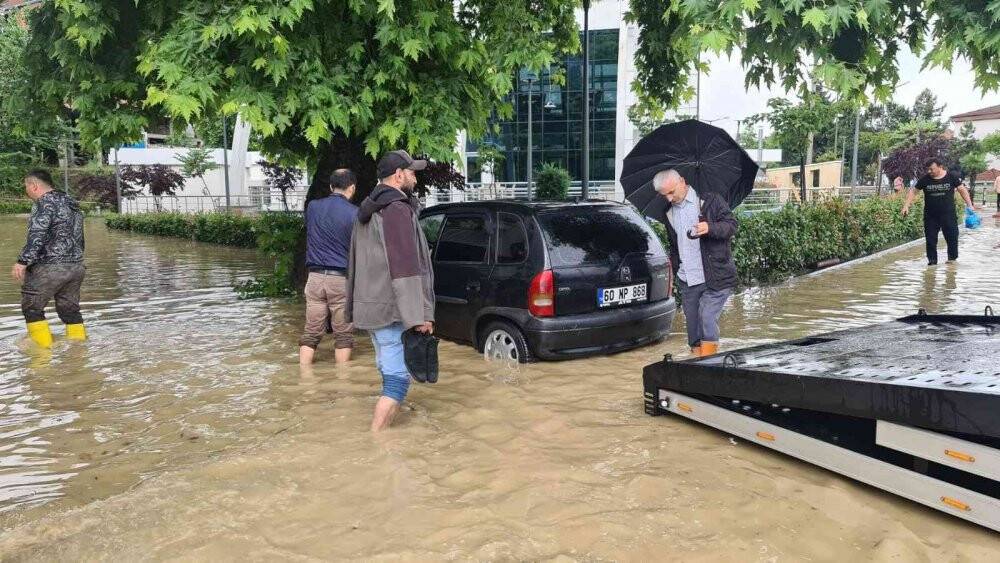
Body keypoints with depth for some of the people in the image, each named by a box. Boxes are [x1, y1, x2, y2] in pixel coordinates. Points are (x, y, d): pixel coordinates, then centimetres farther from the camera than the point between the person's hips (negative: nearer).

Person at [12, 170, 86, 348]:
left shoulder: (44, 203, -10)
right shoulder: (71, 203, 17)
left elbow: (37, 236, -22)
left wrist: (23, 262, -25)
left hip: (50, 267, -8)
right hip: (76, 267, 8)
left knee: (31, 307, 4)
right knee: (69, 308, 14)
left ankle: (43, 345, 2)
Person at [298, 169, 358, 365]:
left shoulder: (312, 207, 6)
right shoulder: (354, 213, -8)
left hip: (315, 277, 4)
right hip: (342, 279, -4)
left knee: (311, 333, 8)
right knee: (343, 335, 6)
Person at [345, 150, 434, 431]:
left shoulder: (368, 212, 19)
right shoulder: (398, 210, -14)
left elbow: (358, 264, 24)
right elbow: (405, 270, -21)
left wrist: (356, 307, 28)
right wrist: (419, 316, -20)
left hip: (371, 308, 10)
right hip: (393, 312, -10)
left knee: (391, 374, 17)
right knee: (398, 379, -7)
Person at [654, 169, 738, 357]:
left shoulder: (709, 200, -3)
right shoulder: (669, 213, 14)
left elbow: (732, 225, -6)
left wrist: (710, 228, -24)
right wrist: (674, 269, 18)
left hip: (715, 278, -5)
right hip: (687, 281, 5)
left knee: (707, 318, -14)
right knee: (693, 324, 8)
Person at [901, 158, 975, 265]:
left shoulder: (952, 177, -3)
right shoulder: (925, 179, -2)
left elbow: (962, 189, 4)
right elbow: (913, 191, 4)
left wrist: (969, 205, -1)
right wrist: (906, 205, -5)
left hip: (948, 215, -1)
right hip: (930, 216, 1)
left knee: (952, 237, 6)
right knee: (930, 239, 2)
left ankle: (953, 258, 23)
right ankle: (932, 260, 12)